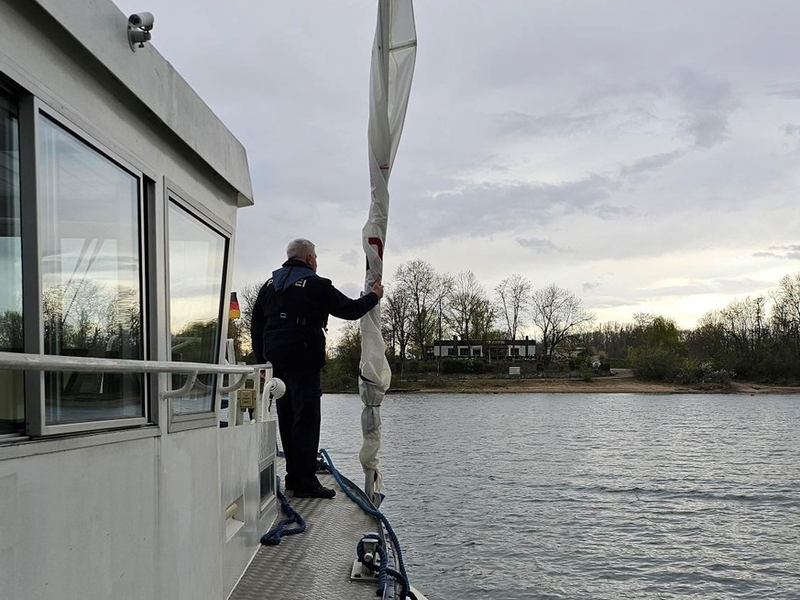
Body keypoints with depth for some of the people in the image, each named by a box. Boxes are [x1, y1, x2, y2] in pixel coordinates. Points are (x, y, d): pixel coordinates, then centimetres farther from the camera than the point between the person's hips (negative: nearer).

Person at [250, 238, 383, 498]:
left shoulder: (270, 284, 16)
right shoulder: (316, 285, -5)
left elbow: (256, 325, 18)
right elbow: (350, 309, 0)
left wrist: (262, 360, 20)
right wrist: (374, 296, 18)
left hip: (275, 360, 7)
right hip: (303, 361, -7)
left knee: (287, 419, 13)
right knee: (306, 420, -6)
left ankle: (294, 477, 20)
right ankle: (305, 482, -7)